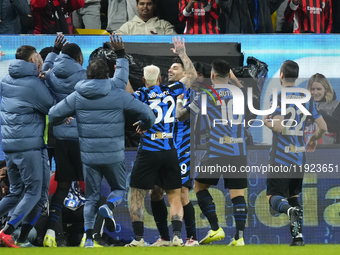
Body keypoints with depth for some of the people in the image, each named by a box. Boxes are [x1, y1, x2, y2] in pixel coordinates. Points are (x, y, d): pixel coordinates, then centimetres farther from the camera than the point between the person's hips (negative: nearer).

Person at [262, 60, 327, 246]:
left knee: (273, 196, -2)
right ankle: (298, 236, 8)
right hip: (300, 156, 5)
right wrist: (313, 139, 28)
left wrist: (266, 121, 2)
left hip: (281, 157, -5)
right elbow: (323, 127, 8)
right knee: (293, 195, 19)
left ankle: (291, 210, -35)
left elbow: (279, 127, -19)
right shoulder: (307, 98, 8)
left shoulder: (278, 96, -9)